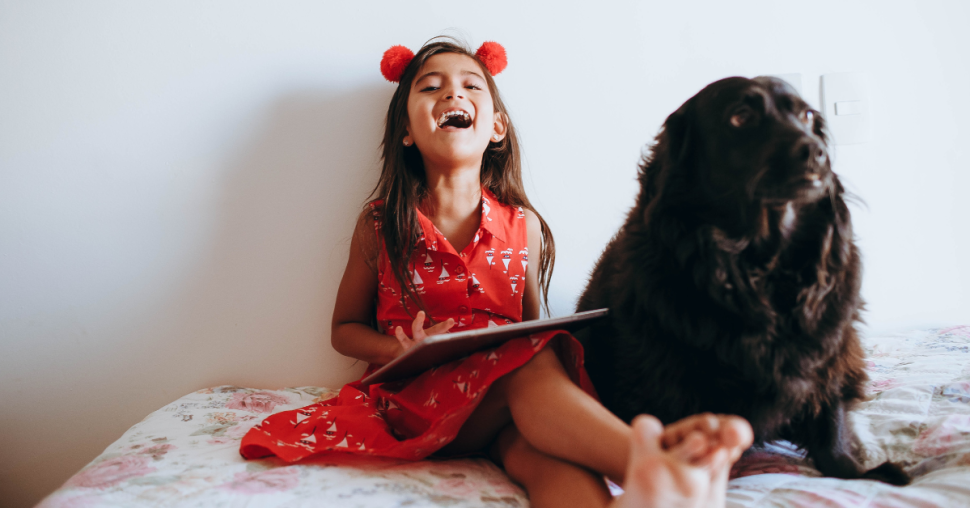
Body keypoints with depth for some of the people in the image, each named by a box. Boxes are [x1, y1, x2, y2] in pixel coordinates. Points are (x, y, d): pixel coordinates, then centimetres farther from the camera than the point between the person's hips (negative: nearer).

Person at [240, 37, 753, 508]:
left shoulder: (523, 227, 8)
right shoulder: (380, 225, 5)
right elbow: (345, 329, 13)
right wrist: (404, 349, -10)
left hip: (507, 401, 2)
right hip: (417, 399, -2)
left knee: (542, 452, -36)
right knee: (531, 365, -35)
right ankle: (644, 462, -58)